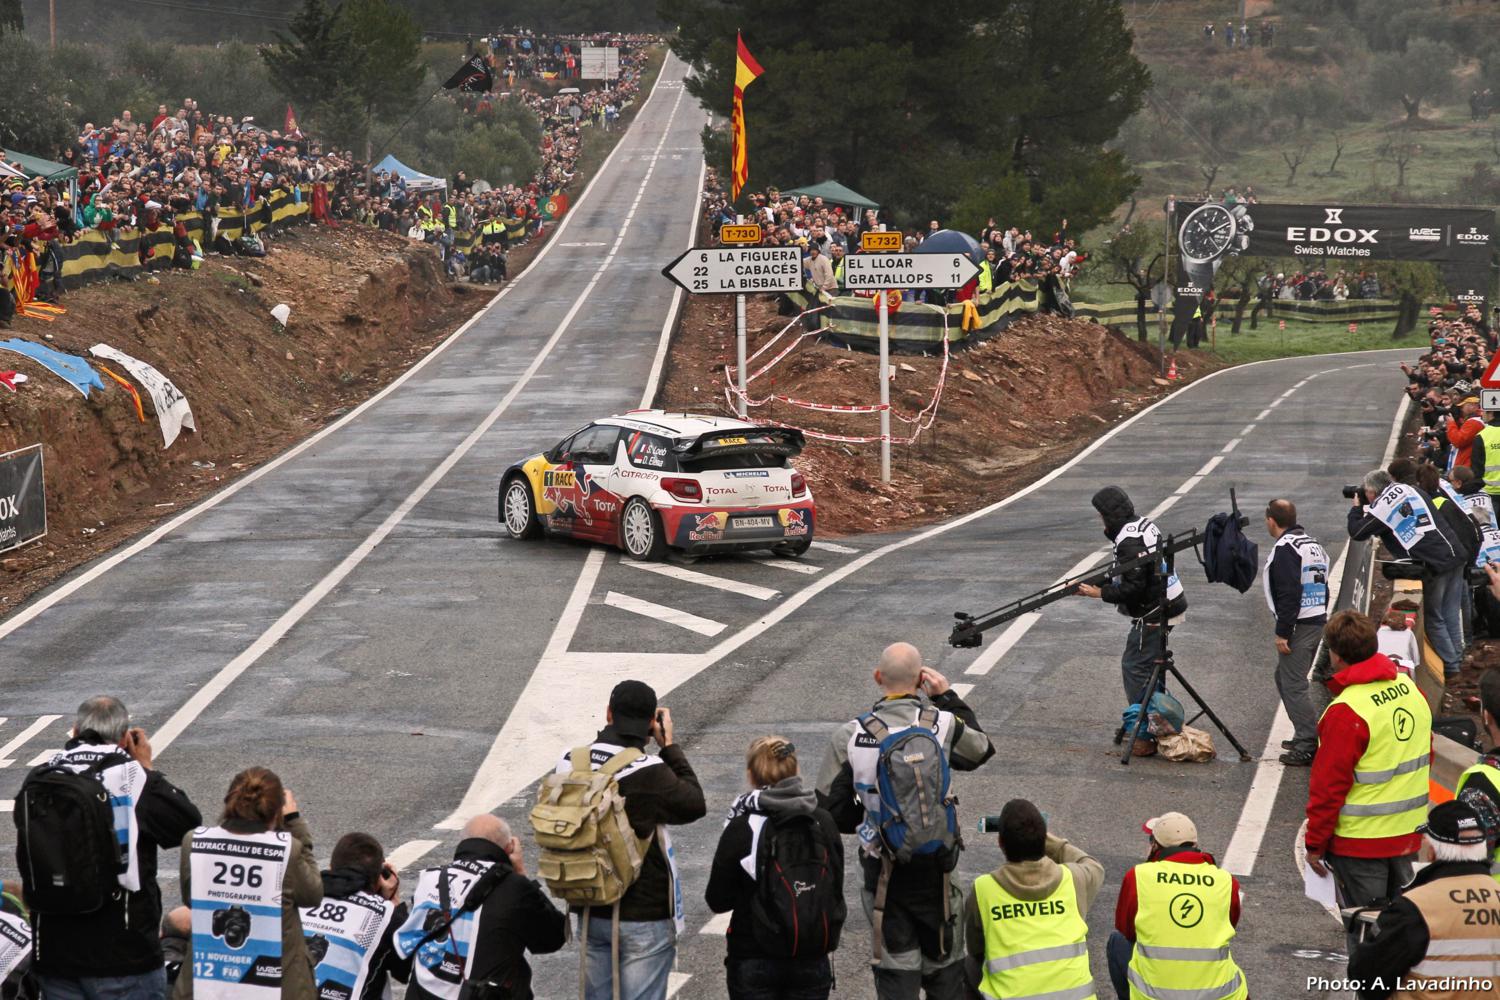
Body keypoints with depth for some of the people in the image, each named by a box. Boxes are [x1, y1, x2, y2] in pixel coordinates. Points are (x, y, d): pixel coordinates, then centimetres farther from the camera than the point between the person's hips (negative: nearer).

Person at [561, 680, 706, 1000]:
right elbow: (695, 805, -9)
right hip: (644, 918, -6)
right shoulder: (649, 773, -23)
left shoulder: (570, 764, -6)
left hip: (591, 913, 6)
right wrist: (669, 746, -2)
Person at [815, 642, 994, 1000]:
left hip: (882, 872, 0)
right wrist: (947, 696, 14)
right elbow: (981, 749, 12)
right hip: (934, 868, 0)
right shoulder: (943, 724, -12)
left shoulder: (850, 737, -11)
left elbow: (830, 811, -6)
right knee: (944, 969, 16)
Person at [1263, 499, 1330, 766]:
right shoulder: (1313, 544, 16)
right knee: (1285, 678, 20)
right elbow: (1322, 586, 20)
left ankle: (1307, 747, -8)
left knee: (1293, 686, -6)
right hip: (1318, 622, 10)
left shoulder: (1285, 549, -15)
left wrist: (1283, 632, -19)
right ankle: (1305, 736, 23)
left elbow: (1289, 593, -22)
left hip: (1298, 626, -10)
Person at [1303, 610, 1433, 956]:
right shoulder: (1411, 690, 1)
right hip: (1408, 834, 7)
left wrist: (1315, 843, -7)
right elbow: (1425, 756, 14)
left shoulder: (1347, 711, -22)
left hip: (1360, 841, -7)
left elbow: (1328, 785, -18)